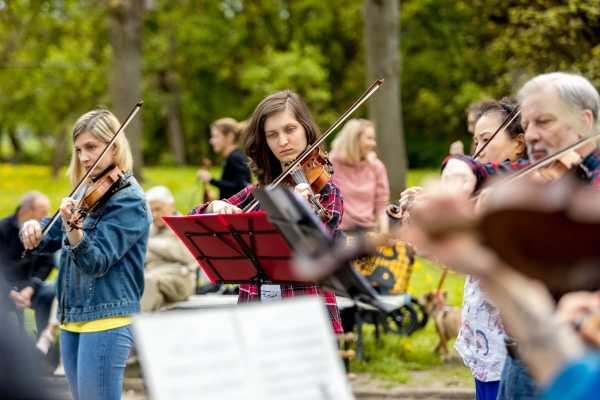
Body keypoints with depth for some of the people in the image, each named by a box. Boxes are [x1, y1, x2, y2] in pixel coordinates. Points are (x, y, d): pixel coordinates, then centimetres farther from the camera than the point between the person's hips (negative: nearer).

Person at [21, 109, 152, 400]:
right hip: (72, 316, 9)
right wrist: (32, 230, -9)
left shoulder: (128, 200, -11)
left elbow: (96, 262, -20)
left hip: (106, 318, -8)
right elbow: (49, 240, 14)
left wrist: (73, 227, -37)